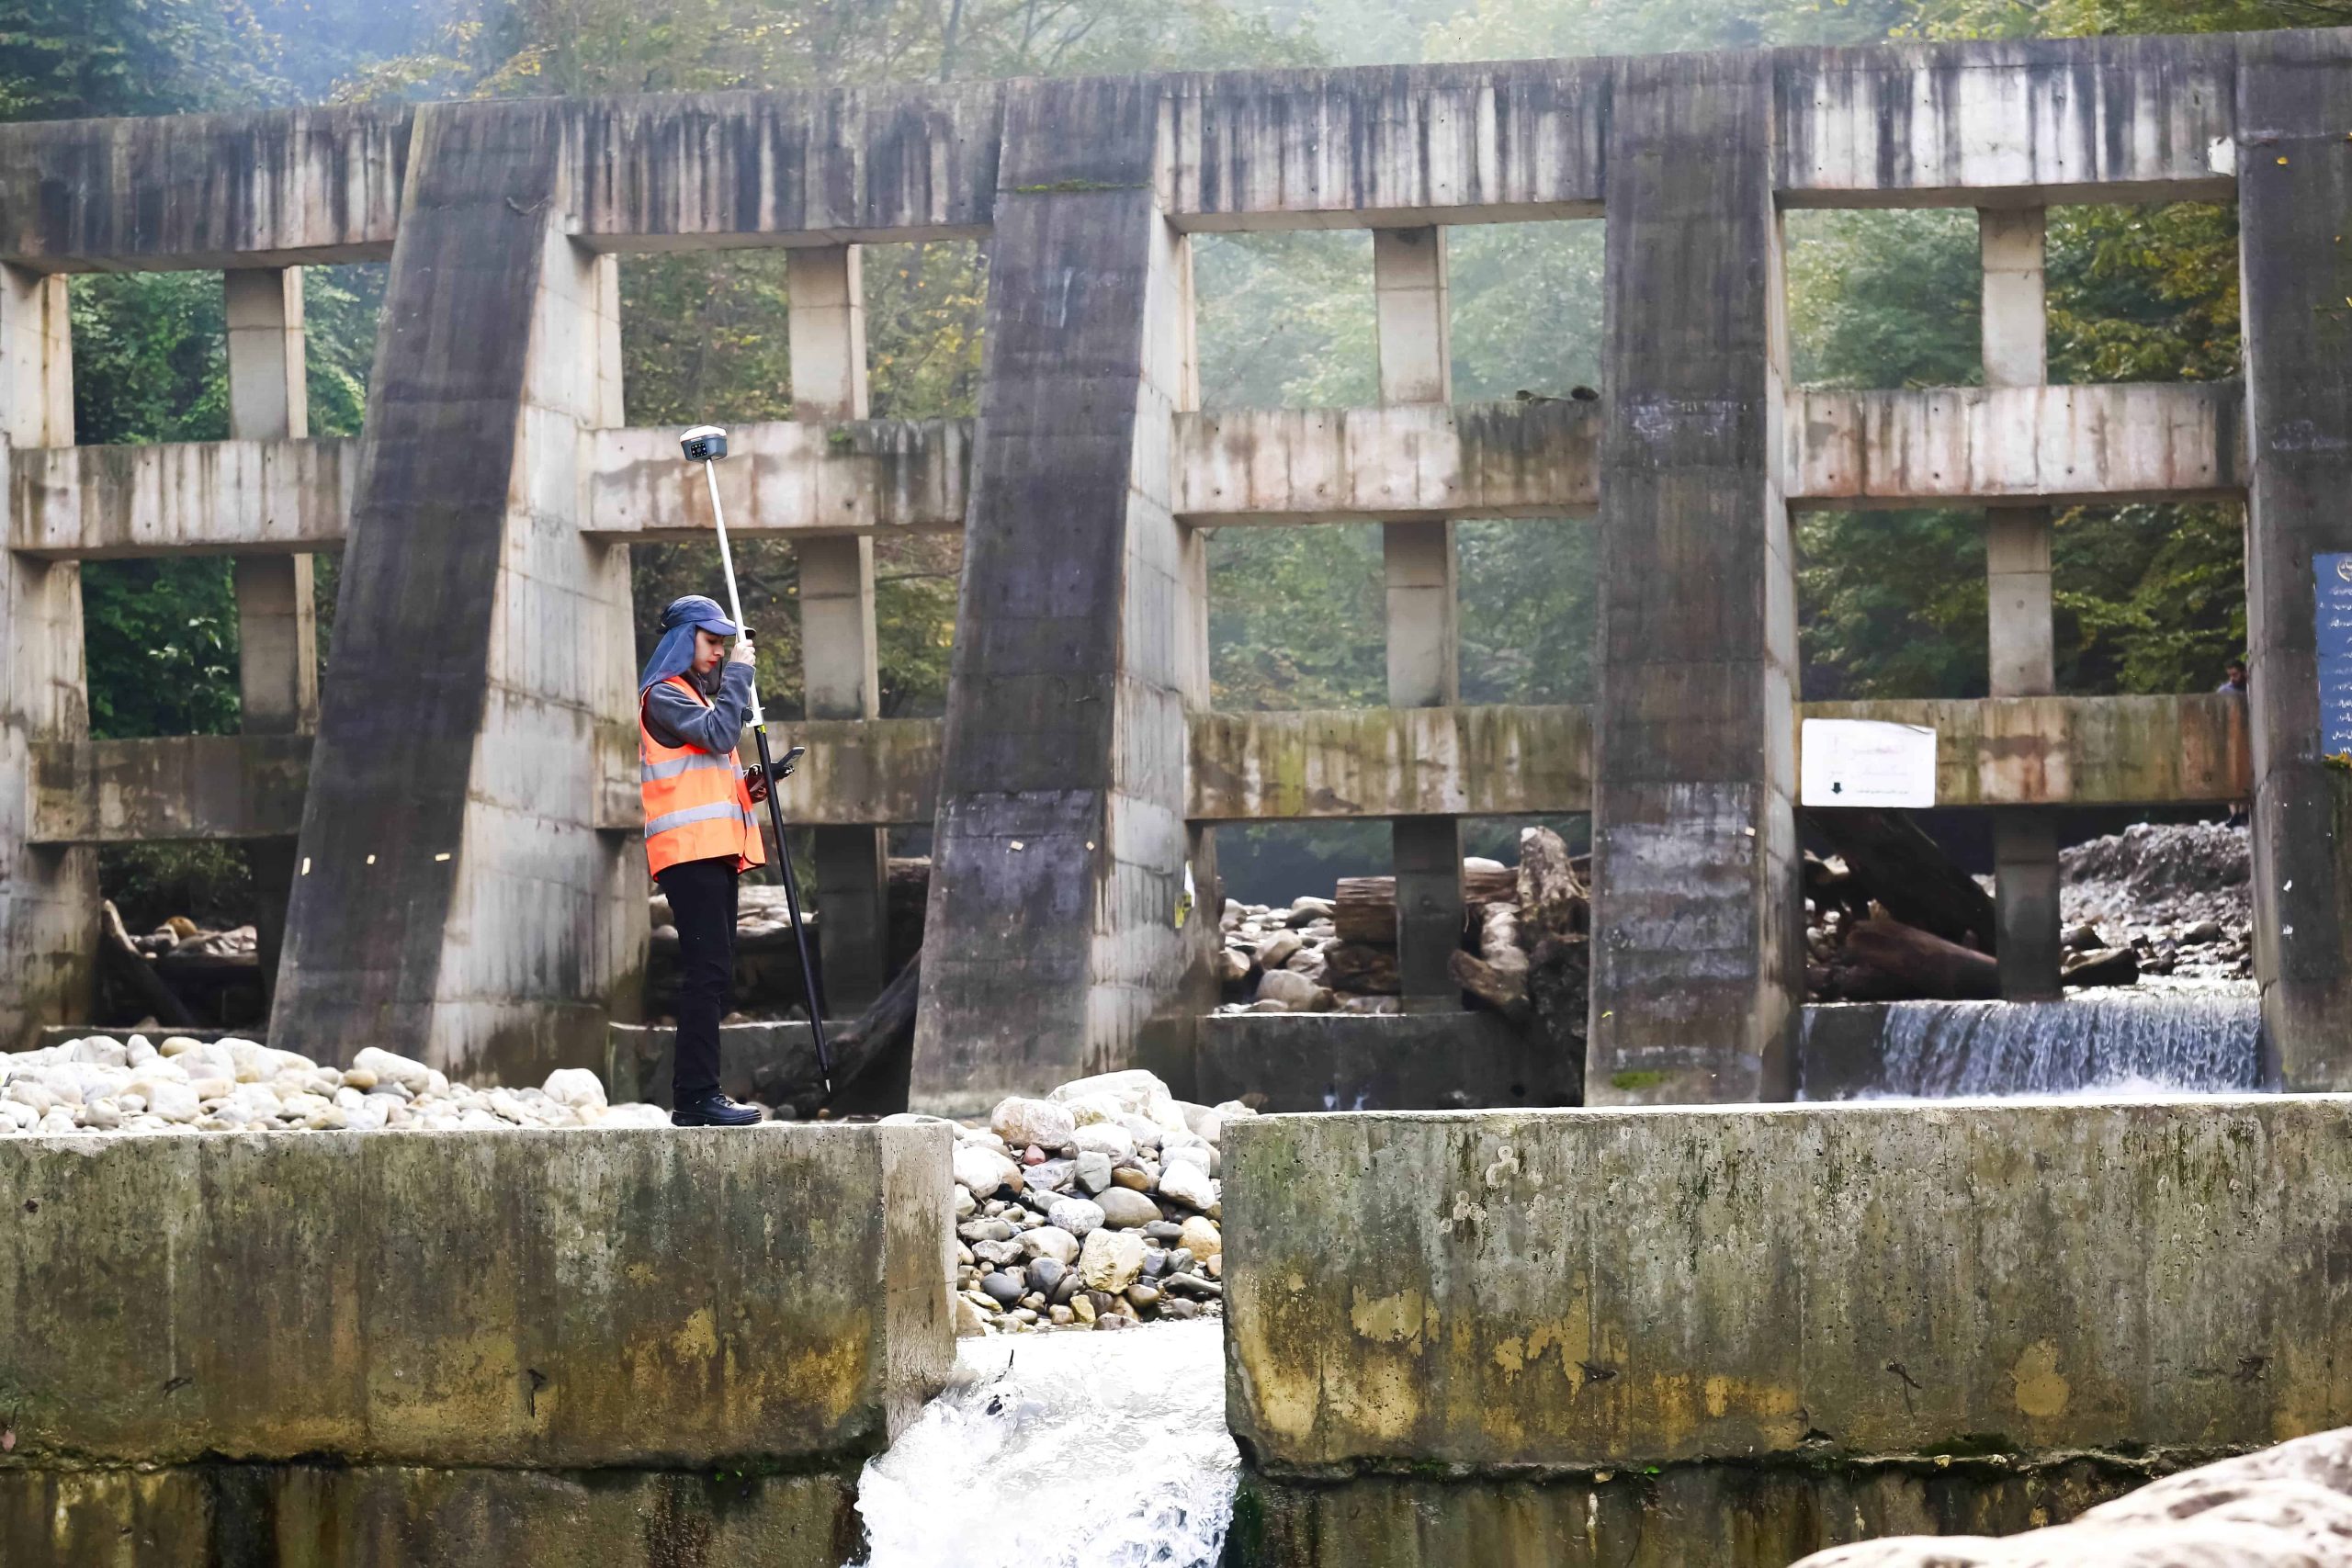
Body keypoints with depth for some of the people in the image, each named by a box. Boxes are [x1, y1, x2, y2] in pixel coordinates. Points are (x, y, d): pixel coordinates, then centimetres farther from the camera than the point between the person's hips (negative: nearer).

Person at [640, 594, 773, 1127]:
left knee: (713, 977, 7)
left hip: (714, 849, 10)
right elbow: (720, 733, -18)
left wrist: (744, 786, 11)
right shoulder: (663, 695, -3)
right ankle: (698, 1096, -18)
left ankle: (695, 1093, 9)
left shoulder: (695, 694, 27)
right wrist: (739, 671, -8)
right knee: (708, 973, -15)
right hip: (689, 849, -10)